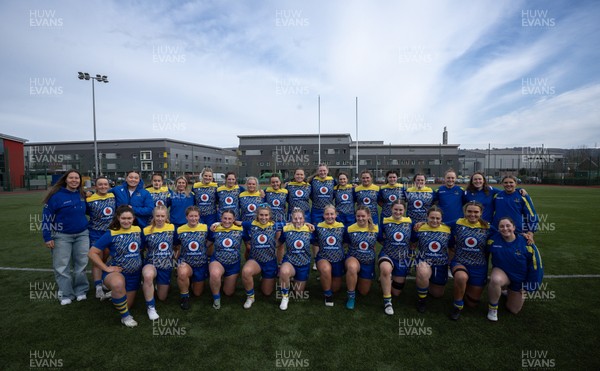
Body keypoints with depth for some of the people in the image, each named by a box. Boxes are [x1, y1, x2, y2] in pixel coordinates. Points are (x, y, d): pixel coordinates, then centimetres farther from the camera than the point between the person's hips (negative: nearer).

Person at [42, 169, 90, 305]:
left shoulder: (82, 195, 2)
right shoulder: (56, 195, -12)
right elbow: (46, 216, -8)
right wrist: (47, 237, -8)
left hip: (82, 235, 3)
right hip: (62, 236, -3)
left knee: (81, 264, 10)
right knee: (62, 266, 4)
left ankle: (81, 291, 23)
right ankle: (66, 294, 17)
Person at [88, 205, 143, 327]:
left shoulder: (138, 230, -3)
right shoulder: (111, 234, -14)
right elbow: (92, 253, -12)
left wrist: (139, 261, 1)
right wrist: (106, 268, -16)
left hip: (134, 274, 4)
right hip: (116, 271, -4)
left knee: (127, 305, 16)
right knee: (118, 284, -42)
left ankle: (115, 294, 50)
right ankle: (125, 316, -18)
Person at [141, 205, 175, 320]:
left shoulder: (172, 228, -5)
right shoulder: (146, 231, -8)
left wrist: (174, 254, 3)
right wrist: (153, 255, -8)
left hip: (166, 266, 2)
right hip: (151, 263, -2)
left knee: (162, 297, 12)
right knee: (148, 275, -40)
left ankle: (159, 284, 47)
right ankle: (150, 307, -18)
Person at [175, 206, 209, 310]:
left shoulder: (205, 228, -10)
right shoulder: (180, 230, -6)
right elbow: (177, 248, 7)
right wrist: (178, 259, -2)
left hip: (201, 264, 1)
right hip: (185, 262, -1)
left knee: (198, 293, 12)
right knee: (182, 273, -38)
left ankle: (193, 281, 47)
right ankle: (184, 296, -6)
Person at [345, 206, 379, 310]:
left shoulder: (375, 229, -7)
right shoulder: (350, 229, -10)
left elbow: (374, 246, 10)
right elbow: (348, 245, 4)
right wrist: (353, 254, -9)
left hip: (369, 262, 3)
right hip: (353, 258, -2)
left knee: (364, 292, 11)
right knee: (352, 267, -40)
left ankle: (356, 280, 45)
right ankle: (351, 297, -17)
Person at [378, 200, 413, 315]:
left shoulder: (409, 222, 0)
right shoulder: (385, 222, -5)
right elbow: (380, 239, 5)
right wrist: (389, 246, -5)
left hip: (403, 258, 3)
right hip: (387, 255, -2)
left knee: (396, 292, 10)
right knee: (385, 269, -40)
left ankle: (392, 278, 44)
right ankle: (387, 301, -18)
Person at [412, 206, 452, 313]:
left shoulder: (447, 230, -4)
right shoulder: (420, 229, -8)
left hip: (441, 265, 3)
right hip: (424, 261, -3)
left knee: (438, 294, 14)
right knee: (423, 273, -39)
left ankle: (428, 283, 49)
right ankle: (422, 299, -10)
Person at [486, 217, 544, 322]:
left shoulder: (526, 244, -20)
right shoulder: (493, 240, -21)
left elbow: (536, 266, -9)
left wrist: (529, 286, -5)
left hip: (520, 279, 1)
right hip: (502, 272, -1)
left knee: (513, 310, 11)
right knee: (495, 280, -40)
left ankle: (510, 294, 47)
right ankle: (492, 309, -12)